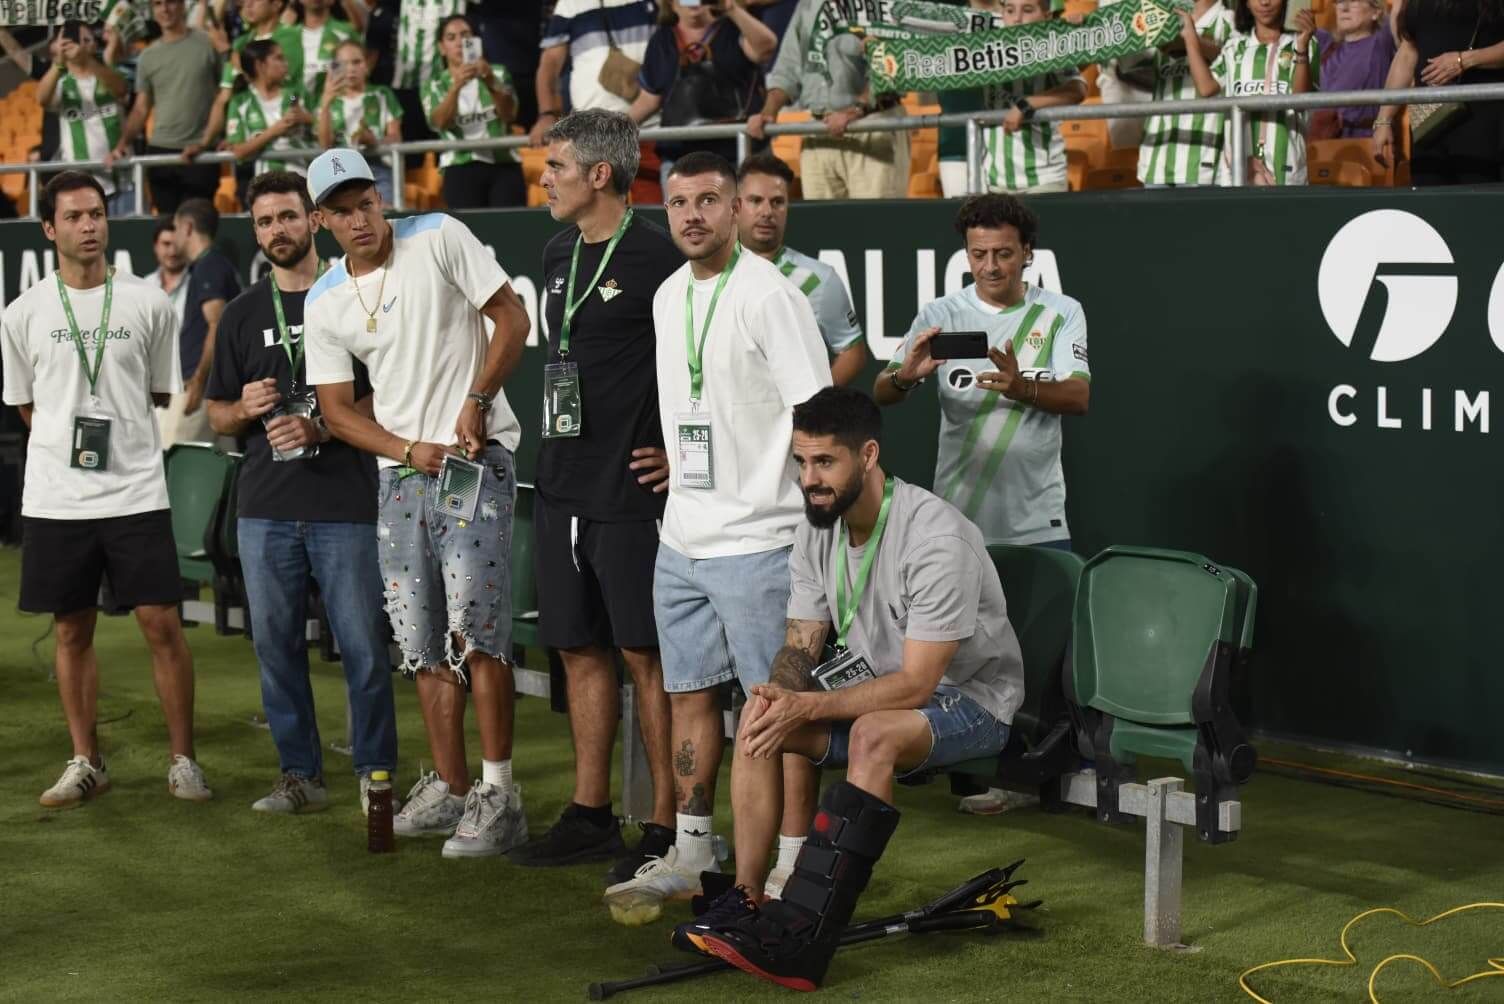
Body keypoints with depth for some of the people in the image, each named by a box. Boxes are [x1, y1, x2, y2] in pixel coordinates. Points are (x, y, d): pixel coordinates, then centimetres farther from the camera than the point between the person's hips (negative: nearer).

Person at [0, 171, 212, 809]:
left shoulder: (147, 304, 2)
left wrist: (114, 442, 9)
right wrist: (71, 444, 7)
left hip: (135, 492, -1)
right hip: (55, 498, 1)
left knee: (162, 625, -3)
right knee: (72, 632, 9)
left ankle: (183, 761, 9)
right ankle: (86, 763, 21)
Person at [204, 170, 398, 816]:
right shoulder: (242, 315, 13)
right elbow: (216, 415, 18)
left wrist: (321, 428, -13)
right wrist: (245, 409, -5)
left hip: (346, 503, -4)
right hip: (266, 508, 4)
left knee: (363, 647, -3)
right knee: (276, 646, 7)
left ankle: (376, 774, 9)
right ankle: (301, 774, 18)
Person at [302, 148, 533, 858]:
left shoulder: (439, 238, -4)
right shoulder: (324, 304, 8)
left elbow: (512, 316, -4)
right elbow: (337, 409, 8)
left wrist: (477, 400, -15)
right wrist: (408, 450, -8)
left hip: (476, 460, -5)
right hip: (400, 473, 5)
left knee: (473, 629, -14)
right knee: (422, 642, 8)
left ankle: (499, 795, -10)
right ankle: (449, 787, 19)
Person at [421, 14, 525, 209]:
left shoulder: (498, 74, 16)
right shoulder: (434, 84, 12)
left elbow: (509, 114, -1)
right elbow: (439, 123, -8)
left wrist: (491, 83, -20)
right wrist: (456, 87, -25)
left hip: (504, 163, 1)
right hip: (461, 166, -1)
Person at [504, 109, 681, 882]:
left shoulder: (655, 259, -12)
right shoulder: (559, 255, 14)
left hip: (631, 492, -8)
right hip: (561, 486, 8)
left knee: (646, 654, -3)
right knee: (580, 650, 12)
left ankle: (665, 826, 3)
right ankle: (590, 815, 21)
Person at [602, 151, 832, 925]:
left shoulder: (767, 294, -12)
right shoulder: (667, 297, 12)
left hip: (757, 539, -8)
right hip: (682, 539, 8)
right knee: (689, 694, 13)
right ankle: (691, 855, 24)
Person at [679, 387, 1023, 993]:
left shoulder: (936, 538, -28)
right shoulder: (818, 530, -4)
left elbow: (915, 684, -29)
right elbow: (802, 644, 2)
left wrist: (808, 706, -33)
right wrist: (778, 693, -22)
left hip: (968, 696, -8)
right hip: (876, 679, 8)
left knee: (874, 734, -37)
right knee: (759, 718, -12)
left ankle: (805, 936, -39)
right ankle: (744, 902, -11)